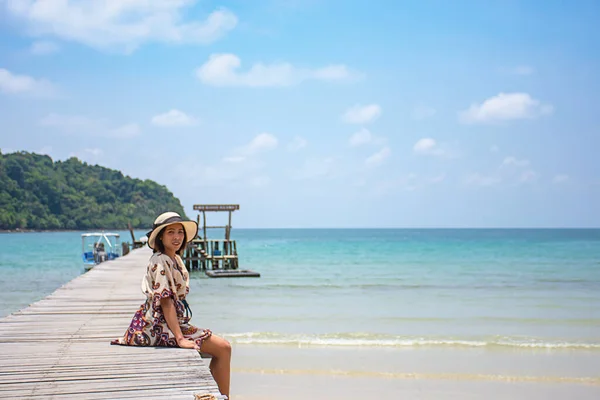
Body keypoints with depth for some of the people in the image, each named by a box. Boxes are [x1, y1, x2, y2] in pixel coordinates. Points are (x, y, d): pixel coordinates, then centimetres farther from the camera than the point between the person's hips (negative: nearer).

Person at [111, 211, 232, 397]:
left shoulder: (176, 259, 12)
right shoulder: (160, 262, -15)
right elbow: (166, 302, -21)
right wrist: (180, 338, -25)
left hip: (175, 322, 10)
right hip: (160, 326, -10)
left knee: (222, 347, 15)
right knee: (223, 348, -14)